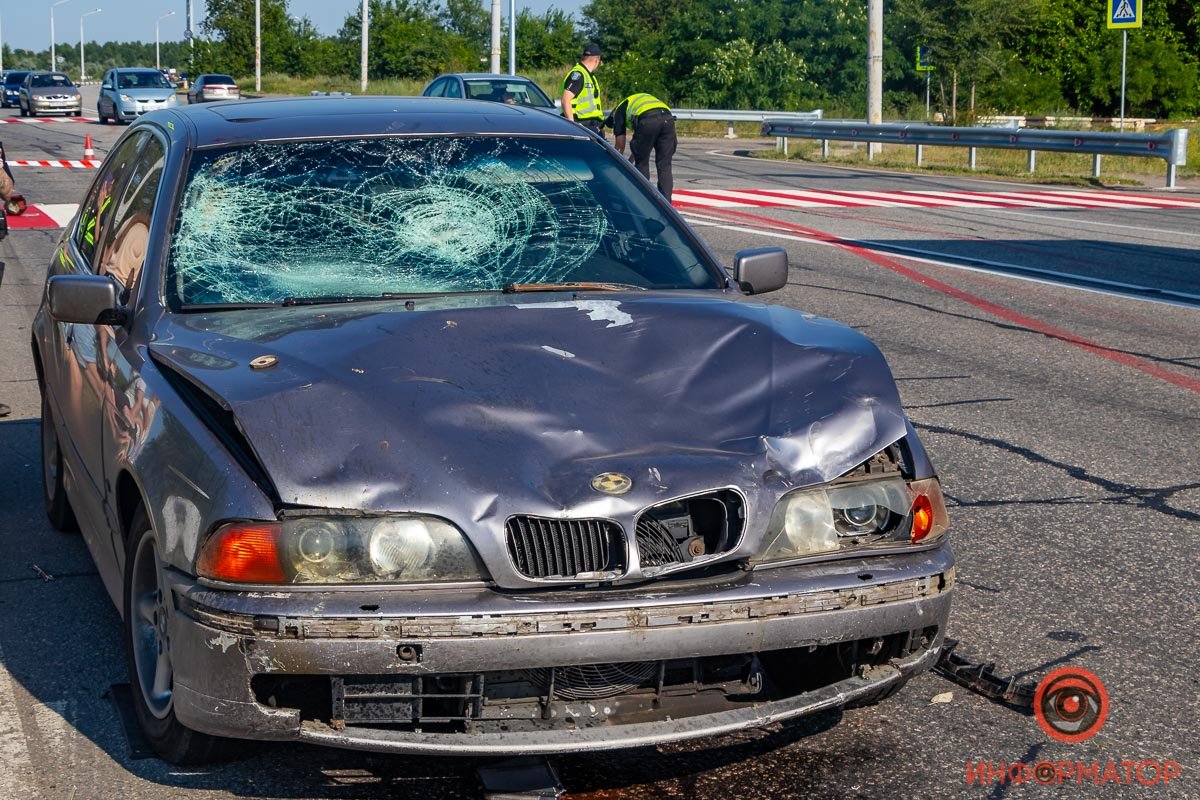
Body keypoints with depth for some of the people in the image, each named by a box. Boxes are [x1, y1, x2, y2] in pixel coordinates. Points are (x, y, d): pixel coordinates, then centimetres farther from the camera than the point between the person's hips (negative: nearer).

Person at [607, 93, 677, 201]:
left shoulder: (619, 111, 25)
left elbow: (620, 147, 25)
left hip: (648, 121, -5)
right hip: (668, 118, 5)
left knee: (642, 164, 13)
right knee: (665, 166, 10)